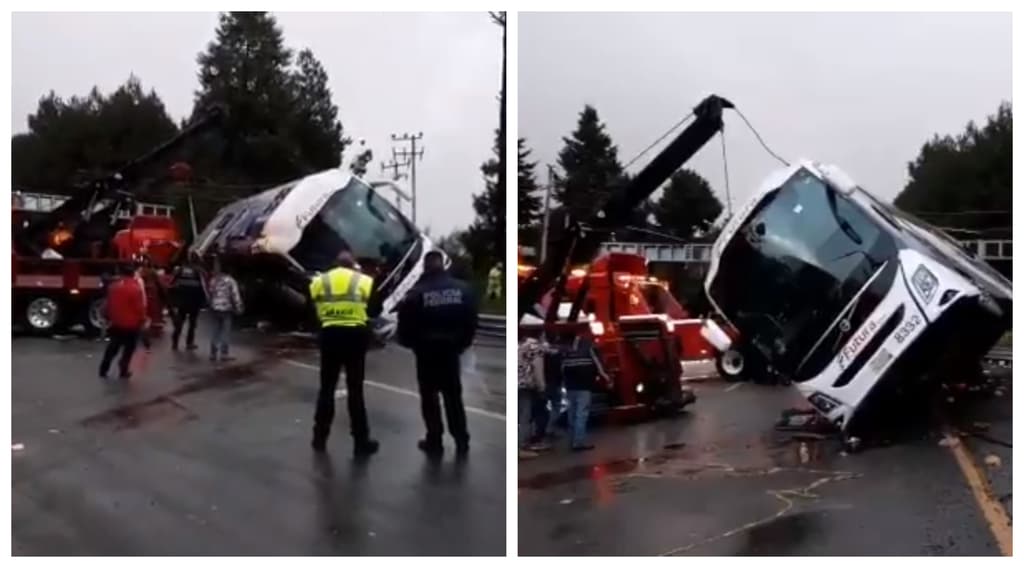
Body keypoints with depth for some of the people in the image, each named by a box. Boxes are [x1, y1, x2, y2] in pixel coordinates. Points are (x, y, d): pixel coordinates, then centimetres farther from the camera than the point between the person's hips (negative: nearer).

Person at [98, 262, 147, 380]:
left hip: (116, 323, 5)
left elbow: (109, 304, 10)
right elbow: (140, 307, -15)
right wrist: (142, 320, -2)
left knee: (112, 347, 17)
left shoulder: (113, 286, 1)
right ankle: (123, 371, 10)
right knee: (129, 349, 9)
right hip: (131, 324, -5)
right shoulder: (136, 288, -18)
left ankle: (103, 370, 15)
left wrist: (109, 317, 21)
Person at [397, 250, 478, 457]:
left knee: (429, 397, 8)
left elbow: (406, 324, -10)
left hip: (427, 351, -3)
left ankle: (435, 442, 11)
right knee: (453, 396, 14)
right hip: (452, 349, 3)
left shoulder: (416, 292, -13)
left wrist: (410, 343, 8)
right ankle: (461, 441, 15)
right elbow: (471, 320, 1)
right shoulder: (462, 289, -2)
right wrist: (463, 342, 13)